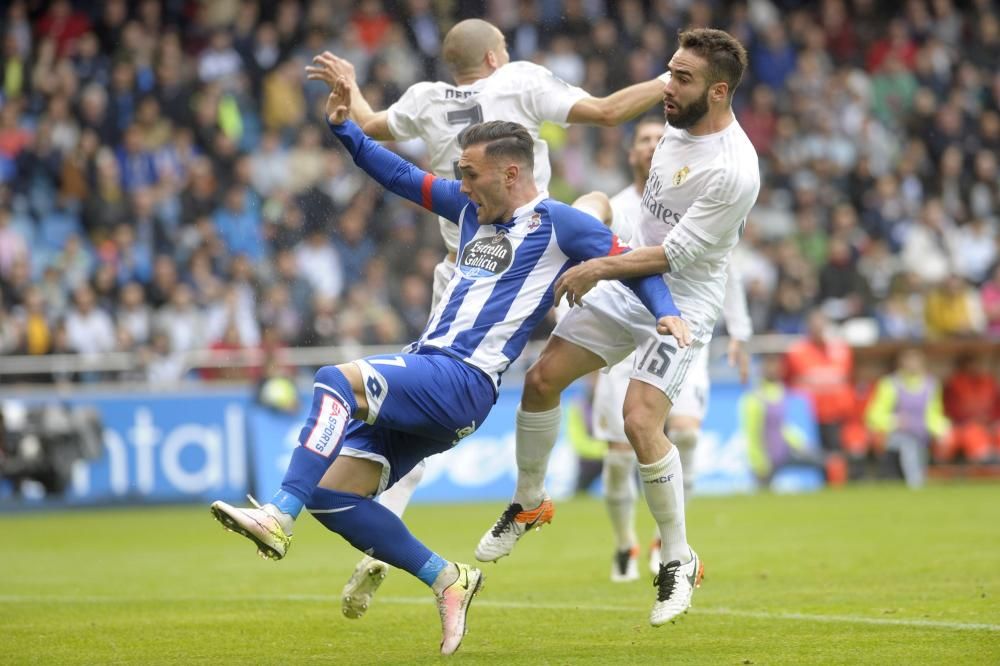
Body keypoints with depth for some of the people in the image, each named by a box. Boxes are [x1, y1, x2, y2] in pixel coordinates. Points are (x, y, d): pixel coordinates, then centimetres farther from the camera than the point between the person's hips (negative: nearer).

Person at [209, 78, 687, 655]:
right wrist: (344, 128, 23)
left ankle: (279, 518, -38)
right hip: (420, 375, 9)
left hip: (463, 381, -9)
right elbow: (403, 178, 30)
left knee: (338, 382, -31)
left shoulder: (558, 224, 0)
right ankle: (448, 581, 4)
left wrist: (665, 310, -17)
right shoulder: (472, 208, 21)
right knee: (332, 494, -4)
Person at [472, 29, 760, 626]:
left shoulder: (733, 171, -26)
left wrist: (601, 268, -23)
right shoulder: (679, 122, -1)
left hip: (683, 302, -8)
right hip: (629, 281, 8)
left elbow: (675, 254, -24)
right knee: (542, 379, 3)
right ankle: (529, 504, 27)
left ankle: (680, 561, -4)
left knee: (641, 421, -22)